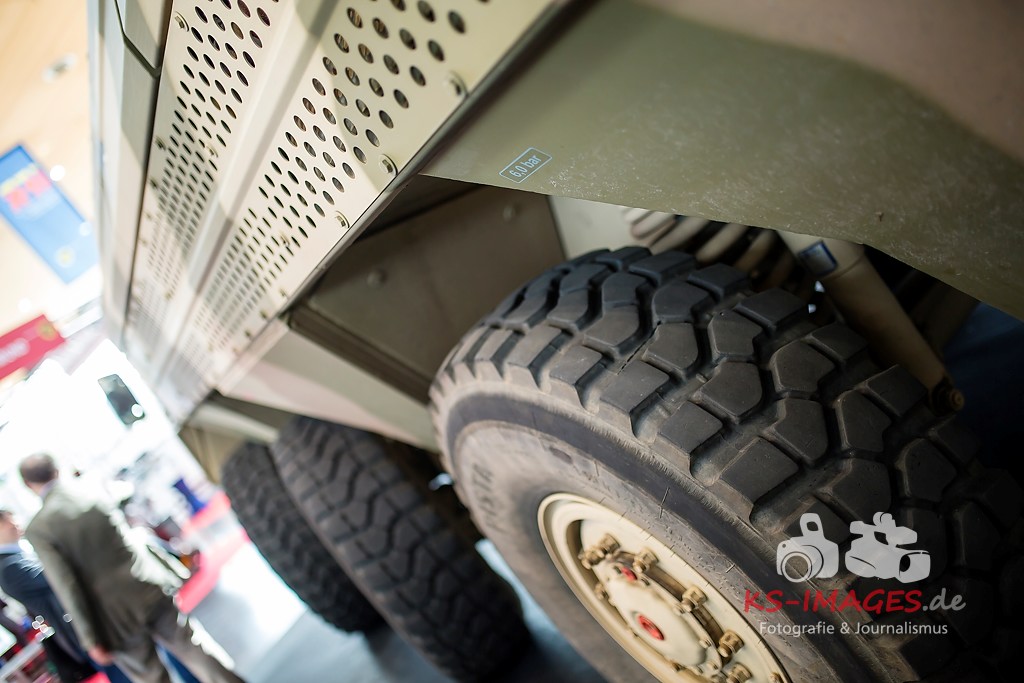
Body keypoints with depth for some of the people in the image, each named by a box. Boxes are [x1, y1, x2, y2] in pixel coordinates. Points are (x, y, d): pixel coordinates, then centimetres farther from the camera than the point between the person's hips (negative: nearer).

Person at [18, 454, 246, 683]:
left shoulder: (38, 530, -8)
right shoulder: (95, 491, 1)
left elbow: (67, 589, -12)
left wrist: (92, 640, -5)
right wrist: (171, 577, 20)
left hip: (116, 618, -2)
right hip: (152, 593, 3)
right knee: (199, 657, 13)